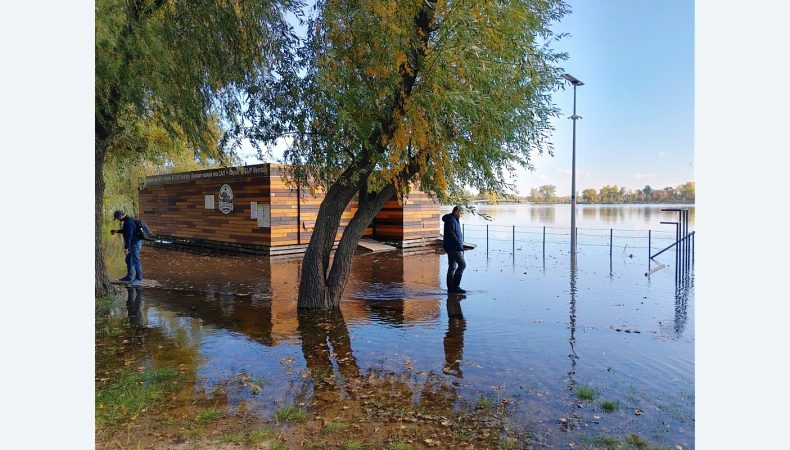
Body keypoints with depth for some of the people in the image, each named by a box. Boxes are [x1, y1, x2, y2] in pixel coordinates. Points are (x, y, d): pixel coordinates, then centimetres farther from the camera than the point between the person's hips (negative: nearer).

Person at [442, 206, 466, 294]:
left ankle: (450, 288, 14)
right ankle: (455, 286, -12)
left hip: (453, 247, 11)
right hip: (452, 247, -11)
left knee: (452, 267, 11)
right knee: (462, 264, -13)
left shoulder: (454, 220, 21)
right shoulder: (451, 220, -12)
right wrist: (459, 245, -20)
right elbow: (451, 234, -21)